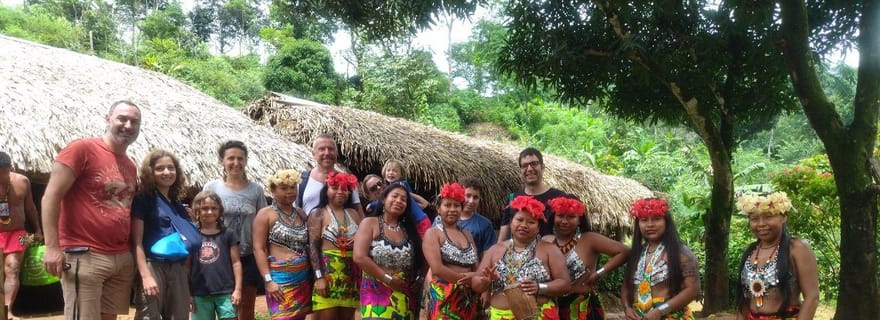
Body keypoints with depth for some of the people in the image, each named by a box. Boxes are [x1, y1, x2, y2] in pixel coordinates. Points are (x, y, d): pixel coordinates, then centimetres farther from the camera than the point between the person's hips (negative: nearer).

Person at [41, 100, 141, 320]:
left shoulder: (131, 167, 15)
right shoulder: (82, 149, -6)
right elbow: (51, 196, -10)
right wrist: (52, 247, -16)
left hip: (123, 258, 7)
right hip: (84, 256, -7)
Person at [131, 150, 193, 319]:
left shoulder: (178, 206, 18)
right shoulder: (143, 199, 0)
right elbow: (137, 242, -7)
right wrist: (145, 276, -17)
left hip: (178, 270, 6)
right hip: (153, 266, -6)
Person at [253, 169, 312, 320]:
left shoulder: (301, 214, 15)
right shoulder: (266, 214, -1)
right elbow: (258, 249, -8)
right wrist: (268, 280, -16)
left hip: (304, 278, 6)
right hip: (280, 278, -5)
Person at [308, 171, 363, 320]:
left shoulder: (353, 214, 15)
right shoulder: (318, 214, 0)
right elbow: (313, 246, -8)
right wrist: (319, 277, -16)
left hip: (351, 274, 5)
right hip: (328, 272, -5)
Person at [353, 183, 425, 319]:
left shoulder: (409, 229, 13)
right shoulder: (370, 223, 0)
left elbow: (420, 260, 17)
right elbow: (359, 257, -12)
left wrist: (418, 280, -3)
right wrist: (389, 279, -12)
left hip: (405, 296, 5)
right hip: (377, 292, -4)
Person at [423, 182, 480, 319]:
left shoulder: (467, 234, 17)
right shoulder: (433, 233, -2)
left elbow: (477, 269, 13)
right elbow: (437, 269, -14)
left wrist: (474, 277, -10)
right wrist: (465, 278, -7)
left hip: (468, 298, 6)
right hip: (444, 298, -6)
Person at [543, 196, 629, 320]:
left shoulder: (589, 239, -6)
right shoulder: (545, 241, 4)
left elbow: (624, 252, -10)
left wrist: (599, 273, -12)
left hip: (584, 308, -3)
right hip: (554, 307, 3)